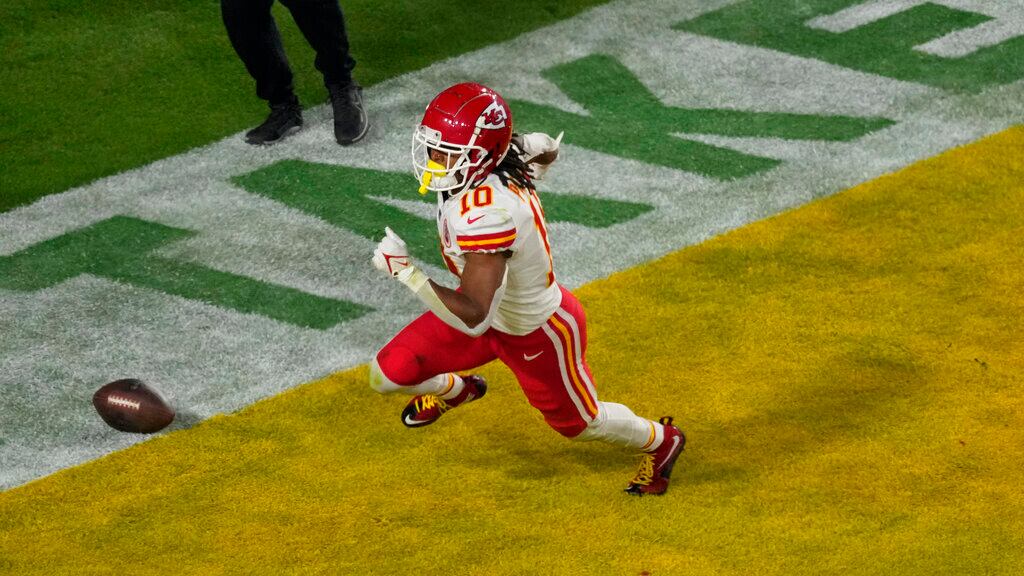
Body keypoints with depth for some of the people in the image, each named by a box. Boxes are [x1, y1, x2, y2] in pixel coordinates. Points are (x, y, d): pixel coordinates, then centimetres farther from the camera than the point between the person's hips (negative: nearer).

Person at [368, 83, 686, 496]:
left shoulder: (485, 216, -44)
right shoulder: (505, 156, -20)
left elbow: (473, 317, -46)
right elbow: (547, 147, 3)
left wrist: (406, 271, -45)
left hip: (539, 335, -7)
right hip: (495, 311, 7)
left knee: (578, 422, 20)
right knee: (388, 375, 5)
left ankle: (661, 441, 51)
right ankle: (455, 389, 42)